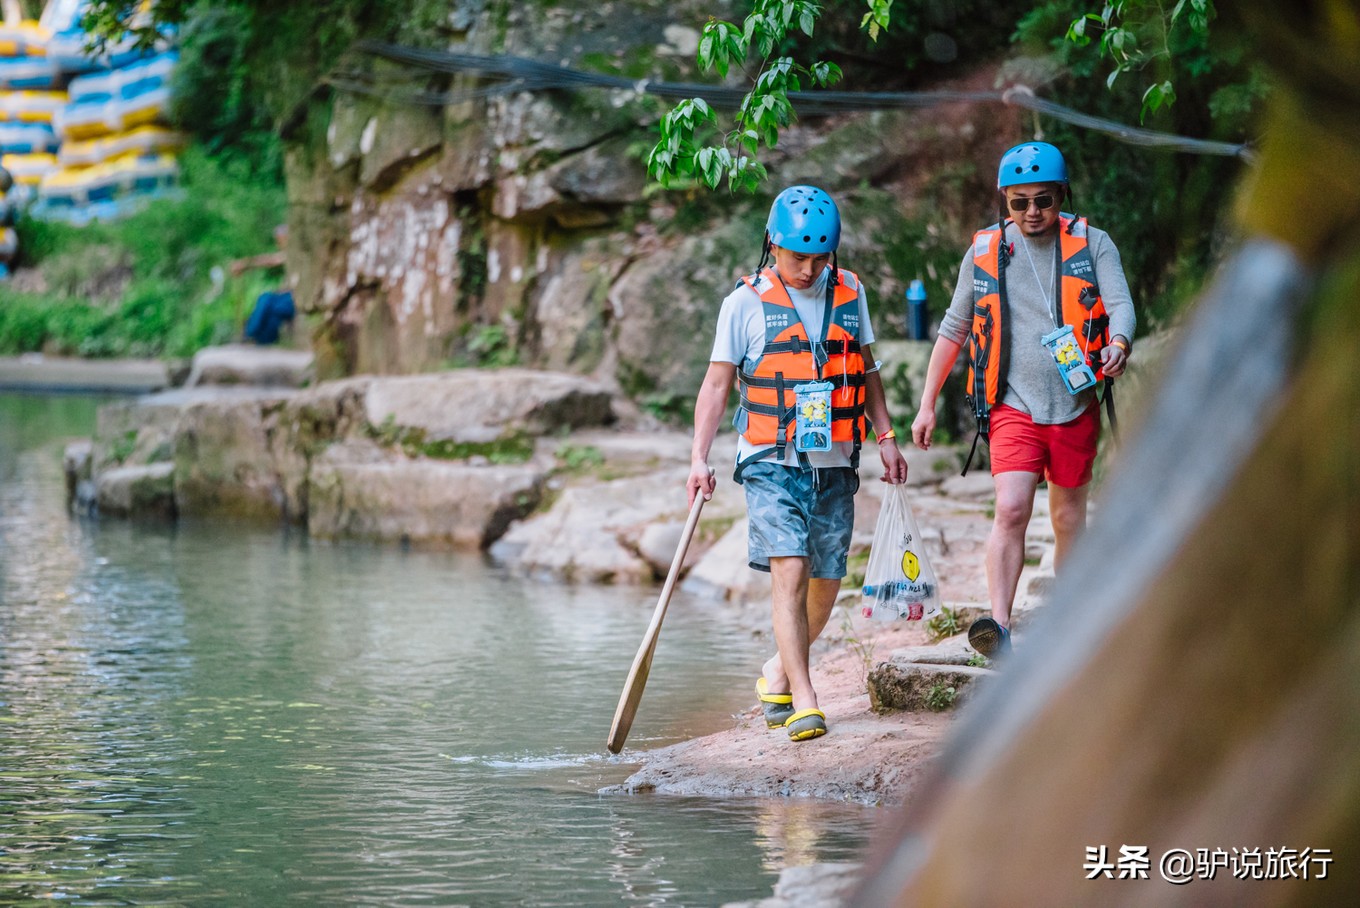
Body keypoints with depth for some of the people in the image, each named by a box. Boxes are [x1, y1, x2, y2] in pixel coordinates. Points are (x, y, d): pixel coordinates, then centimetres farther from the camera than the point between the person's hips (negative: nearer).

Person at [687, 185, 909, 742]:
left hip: (834, 464, 4)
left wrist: (886, 436, 13)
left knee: (825, 583, 6)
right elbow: (717, 384, -2)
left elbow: (865, 369, 20)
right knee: (789, 570, -17)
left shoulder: (849, 294, 9)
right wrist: (699, 459, -10)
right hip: (773, 463, -4)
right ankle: (803, 701, -17)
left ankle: (777, 674, 30)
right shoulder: (746, 303, -2)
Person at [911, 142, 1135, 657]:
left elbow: (1120, 304, -11)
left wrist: (1117, 346, -34)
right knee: (1011, 509, -18)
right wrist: (927, 405, 11)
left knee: (1068, 516, 11)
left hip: (1075, 406, 1)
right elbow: (954, 329, 13)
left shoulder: (1092, 244, 1)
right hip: (1013, 405, -1)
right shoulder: (984, 252, 5)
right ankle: (1000, 626, -24)